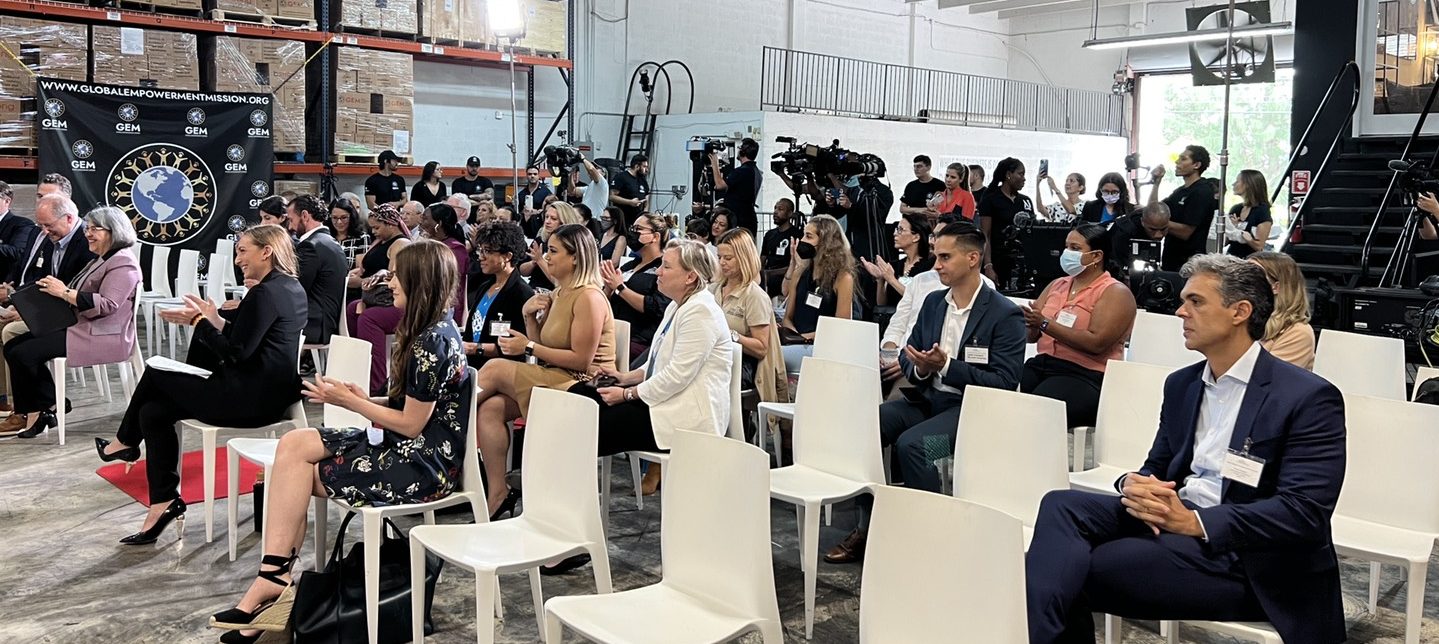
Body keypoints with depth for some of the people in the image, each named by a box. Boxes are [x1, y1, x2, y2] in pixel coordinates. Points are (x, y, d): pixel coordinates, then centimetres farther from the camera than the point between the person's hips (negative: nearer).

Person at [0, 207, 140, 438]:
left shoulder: (123, 263, -13)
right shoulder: (100, 260, 20)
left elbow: (106, 305, -23)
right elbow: (81, 296, 21)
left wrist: (64, 292, -21)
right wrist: (55, 290, 3)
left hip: (102, 337, -11)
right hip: (77, 326, 11)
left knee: (22, 354, -16)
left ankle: (27, 413, 4)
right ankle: (49, 405, 0)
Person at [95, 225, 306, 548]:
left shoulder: (266, 293, -18)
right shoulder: (290, 287, 12)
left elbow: (235, 353, -19)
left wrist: (202, 320, -6)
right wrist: (209, 316, 7)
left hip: (251, 398, -9)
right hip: (267, 391, 9)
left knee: (155, 373, 5)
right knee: (153, 411, 9)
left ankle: (125, 442, 31)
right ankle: (164, 502, 10)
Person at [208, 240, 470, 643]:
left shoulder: (432, 342, -20)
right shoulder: (436, 330, 11)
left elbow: (411, 424, -18)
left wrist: (349, 402, -9)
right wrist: (363, 400, -2)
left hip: (421, 464, -9)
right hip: (407, 449, 10)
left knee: (298, 471, -4)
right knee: (292, 445, -3)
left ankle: (275, 575, 8)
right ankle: (275, 575, -7)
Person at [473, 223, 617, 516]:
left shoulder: (588, 297, -12)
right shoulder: (558, 294, 16)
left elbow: (580, 360, -18)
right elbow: (544, 348, 16)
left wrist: (529, 347, -13)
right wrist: (530, 316, 0)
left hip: (584, 385, -8)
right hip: (553, 380, 8)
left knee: (496, 368, -18)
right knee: (490, 407, -15)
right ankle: (498, 493, -13)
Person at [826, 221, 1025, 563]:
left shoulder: (1005, 314, -9)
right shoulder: (933, 302, 11)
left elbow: (1004, 382, -14)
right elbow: (907, 358, 15)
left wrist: (946, 365, -22)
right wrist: (921, 368, -10)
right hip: (927, 399, 7)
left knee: (911, 444, -31)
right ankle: (867, 526, -9)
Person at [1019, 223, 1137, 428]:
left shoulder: (1116, 293, -1)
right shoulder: (1057, 285, 19)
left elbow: (1096, 343, -15)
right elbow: (1032, 335, 15)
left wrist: (1045, 323, -17)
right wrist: (1027, 320, -9)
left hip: (1085, 376, -6)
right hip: (1040, 365, 6)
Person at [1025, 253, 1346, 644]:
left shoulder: (1309, 398, -8)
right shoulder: (1181, 384, 15)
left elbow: (1305, 512, -16)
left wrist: (1196, 522, -24)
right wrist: (1133, 484, -8)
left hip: (1240, 555, -6)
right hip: (1170, 520, 7)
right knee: (1063, 505, -22)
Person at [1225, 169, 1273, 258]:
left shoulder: (1262, 211, -8)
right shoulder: (1235, 209, 9)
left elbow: (1259, 246, -12)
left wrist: (1240, 233, -19)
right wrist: (1231, 227, -5)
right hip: (1232, 257, 6)